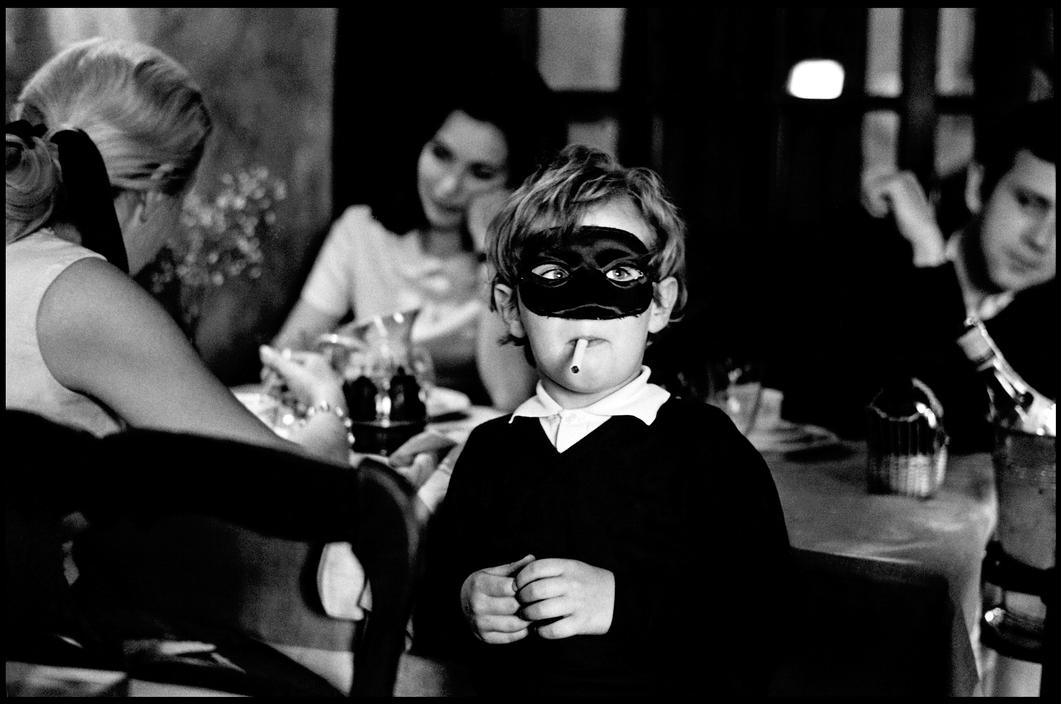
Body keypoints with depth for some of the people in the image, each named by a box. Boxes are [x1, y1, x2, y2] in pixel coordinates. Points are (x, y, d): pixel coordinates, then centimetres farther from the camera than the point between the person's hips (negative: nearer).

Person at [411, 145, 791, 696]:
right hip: (503, 689, 2)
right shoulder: (488, 450, 11)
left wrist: (623, 603, -18)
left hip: (659, 690, -2)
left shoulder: (707, 446, 0)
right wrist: (462, 605, -4)